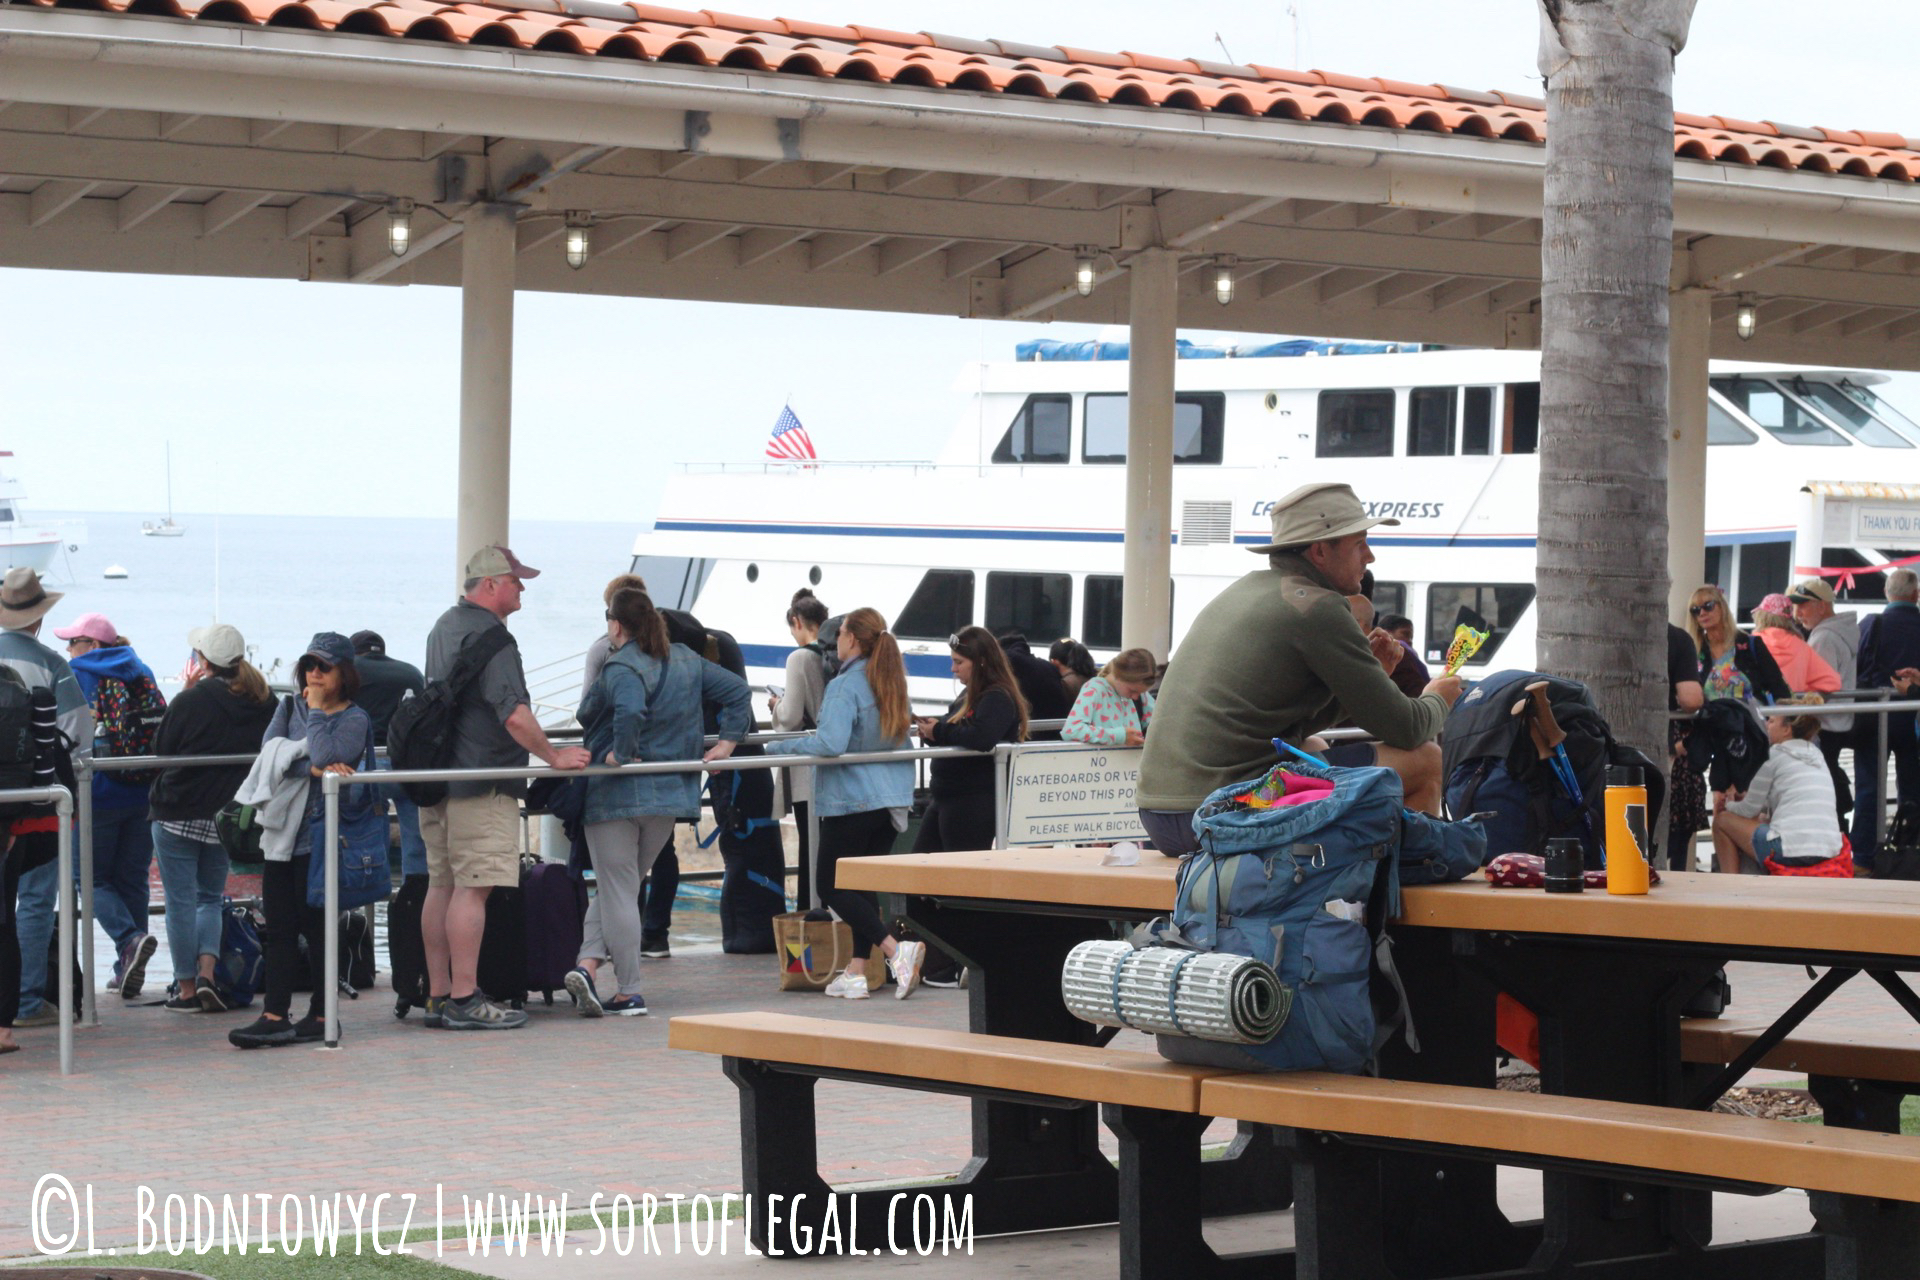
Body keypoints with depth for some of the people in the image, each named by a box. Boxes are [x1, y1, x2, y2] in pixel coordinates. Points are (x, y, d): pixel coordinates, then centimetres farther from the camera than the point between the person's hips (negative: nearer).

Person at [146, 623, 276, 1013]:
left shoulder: (191, 701, -16)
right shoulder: (263, 702, -1)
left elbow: (160, 748, -3)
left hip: (177, 814, -4)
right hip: (228, 816, 5)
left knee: (181, 901, 4)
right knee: (211, 897, 17)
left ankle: (186, 987, 6)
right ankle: (207, 973, 0)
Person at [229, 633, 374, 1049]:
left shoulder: (355, 719, 1)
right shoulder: (289, 708, 16)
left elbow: (324, 754, -16)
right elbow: (270, 748, -2)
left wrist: (316, 710, -4)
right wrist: (313, 769, -15)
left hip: (322, 831, -5)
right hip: (282, 826, 5)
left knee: (315, 924, -3)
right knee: (278, 926, 0)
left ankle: (320, 1015, 3)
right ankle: (275, 1016, -2)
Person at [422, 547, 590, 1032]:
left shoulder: (444, 626, 18)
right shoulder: (488, 634, -14)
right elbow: (513, 714, -23)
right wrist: (553, 757, -12)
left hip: (439, 779, 10)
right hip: (481, 786, -10)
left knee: (442, 886, 10)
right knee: (472, 887, -10)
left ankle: (438, 995, 13)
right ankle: (464, 1000, -11)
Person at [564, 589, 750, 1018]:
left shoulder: (622, 669, -16)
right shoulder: (686, 661, 8)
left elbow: (630, 711, -35)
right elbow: (737, 690, 12)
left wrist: (622, 753, -22)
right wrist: (727, 742, 11)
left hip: (617, 797, -7)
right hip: (671, 795, 7)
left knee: (617, 891, 3)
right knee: (618, 888, 16)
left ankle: (630, 992, 2)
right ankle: (588, 964, 3)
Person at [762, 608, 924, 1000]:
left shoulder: (845, 686, -15)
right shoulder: (890, 683, 9)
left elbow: (831, 743, -26)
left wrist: (779, 746, -16)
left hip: (852, 800, -8)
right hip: (892, 801, 8)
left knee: (832, 886, 0)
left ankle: (896, 950, -18)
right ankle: (856, 972, 12)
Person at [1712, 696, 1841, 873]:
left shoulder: (1774, 755, 0)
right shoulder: (1817, 756, 21)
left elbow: (1749, 810, 7)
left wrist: (1728, 805, 28)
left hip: (1790, 852, -8)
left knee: (1722, 820, 12)